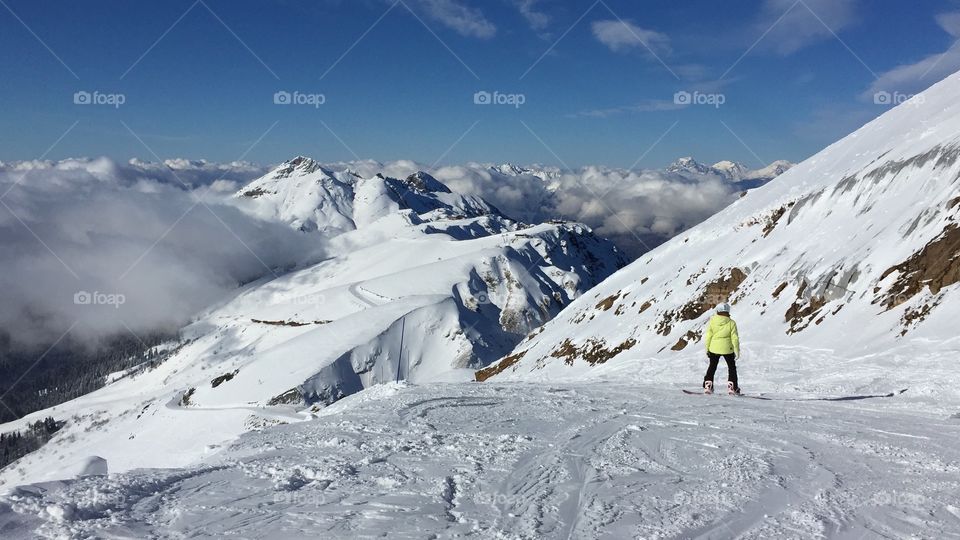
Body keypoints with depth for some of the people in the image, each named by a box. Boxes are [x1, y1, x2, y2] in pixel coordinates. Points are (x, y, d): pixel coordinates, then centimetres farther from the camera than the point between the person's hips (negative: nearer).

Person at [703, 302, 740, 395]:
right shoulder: (731, 323, -11)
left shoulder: (712, 322, -8)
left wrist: (707, 349, 6)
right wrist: (737, 350, 1)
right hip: (727, 349, -1)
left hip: (714, 349, 1)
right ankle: (732, 387, 13)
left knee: (712, 367, 17)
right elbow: (735, 338, -8)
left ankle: (707, 386, 12)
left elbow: (708, 336, -4)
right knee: (732, 367, 17)